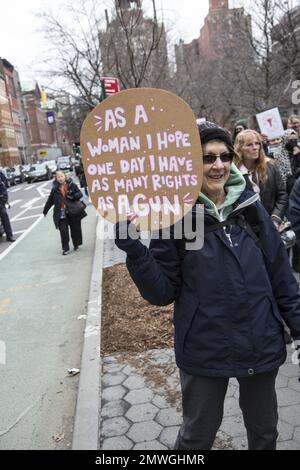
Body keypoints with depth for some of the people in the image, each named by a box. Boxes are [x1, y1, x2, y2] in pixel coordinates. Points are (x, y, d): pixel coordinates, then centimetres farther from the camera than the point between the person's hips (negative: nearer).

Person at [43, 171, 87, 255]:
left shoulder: (72, 185, -2)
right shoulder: (55, 189, 3)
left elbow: (80, 194, -2)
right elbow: (50, 201, 12)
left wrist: (73, 196, -22)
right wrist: (45, 211, 19)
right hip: (61, 214, 0)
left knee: (75, 229, 10)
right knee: (63, 231, -4)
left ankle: (76, 244, 31)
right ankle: (65, 249, 5)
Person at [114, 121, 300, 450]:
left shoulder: (250, 207, -3)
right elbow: (162, 293, -11)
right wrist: (135, 251, -25)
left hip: (262, 346, 3)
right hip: (205, 352, -3)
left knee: (265, 431, 24)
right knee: (198, 435, 19)